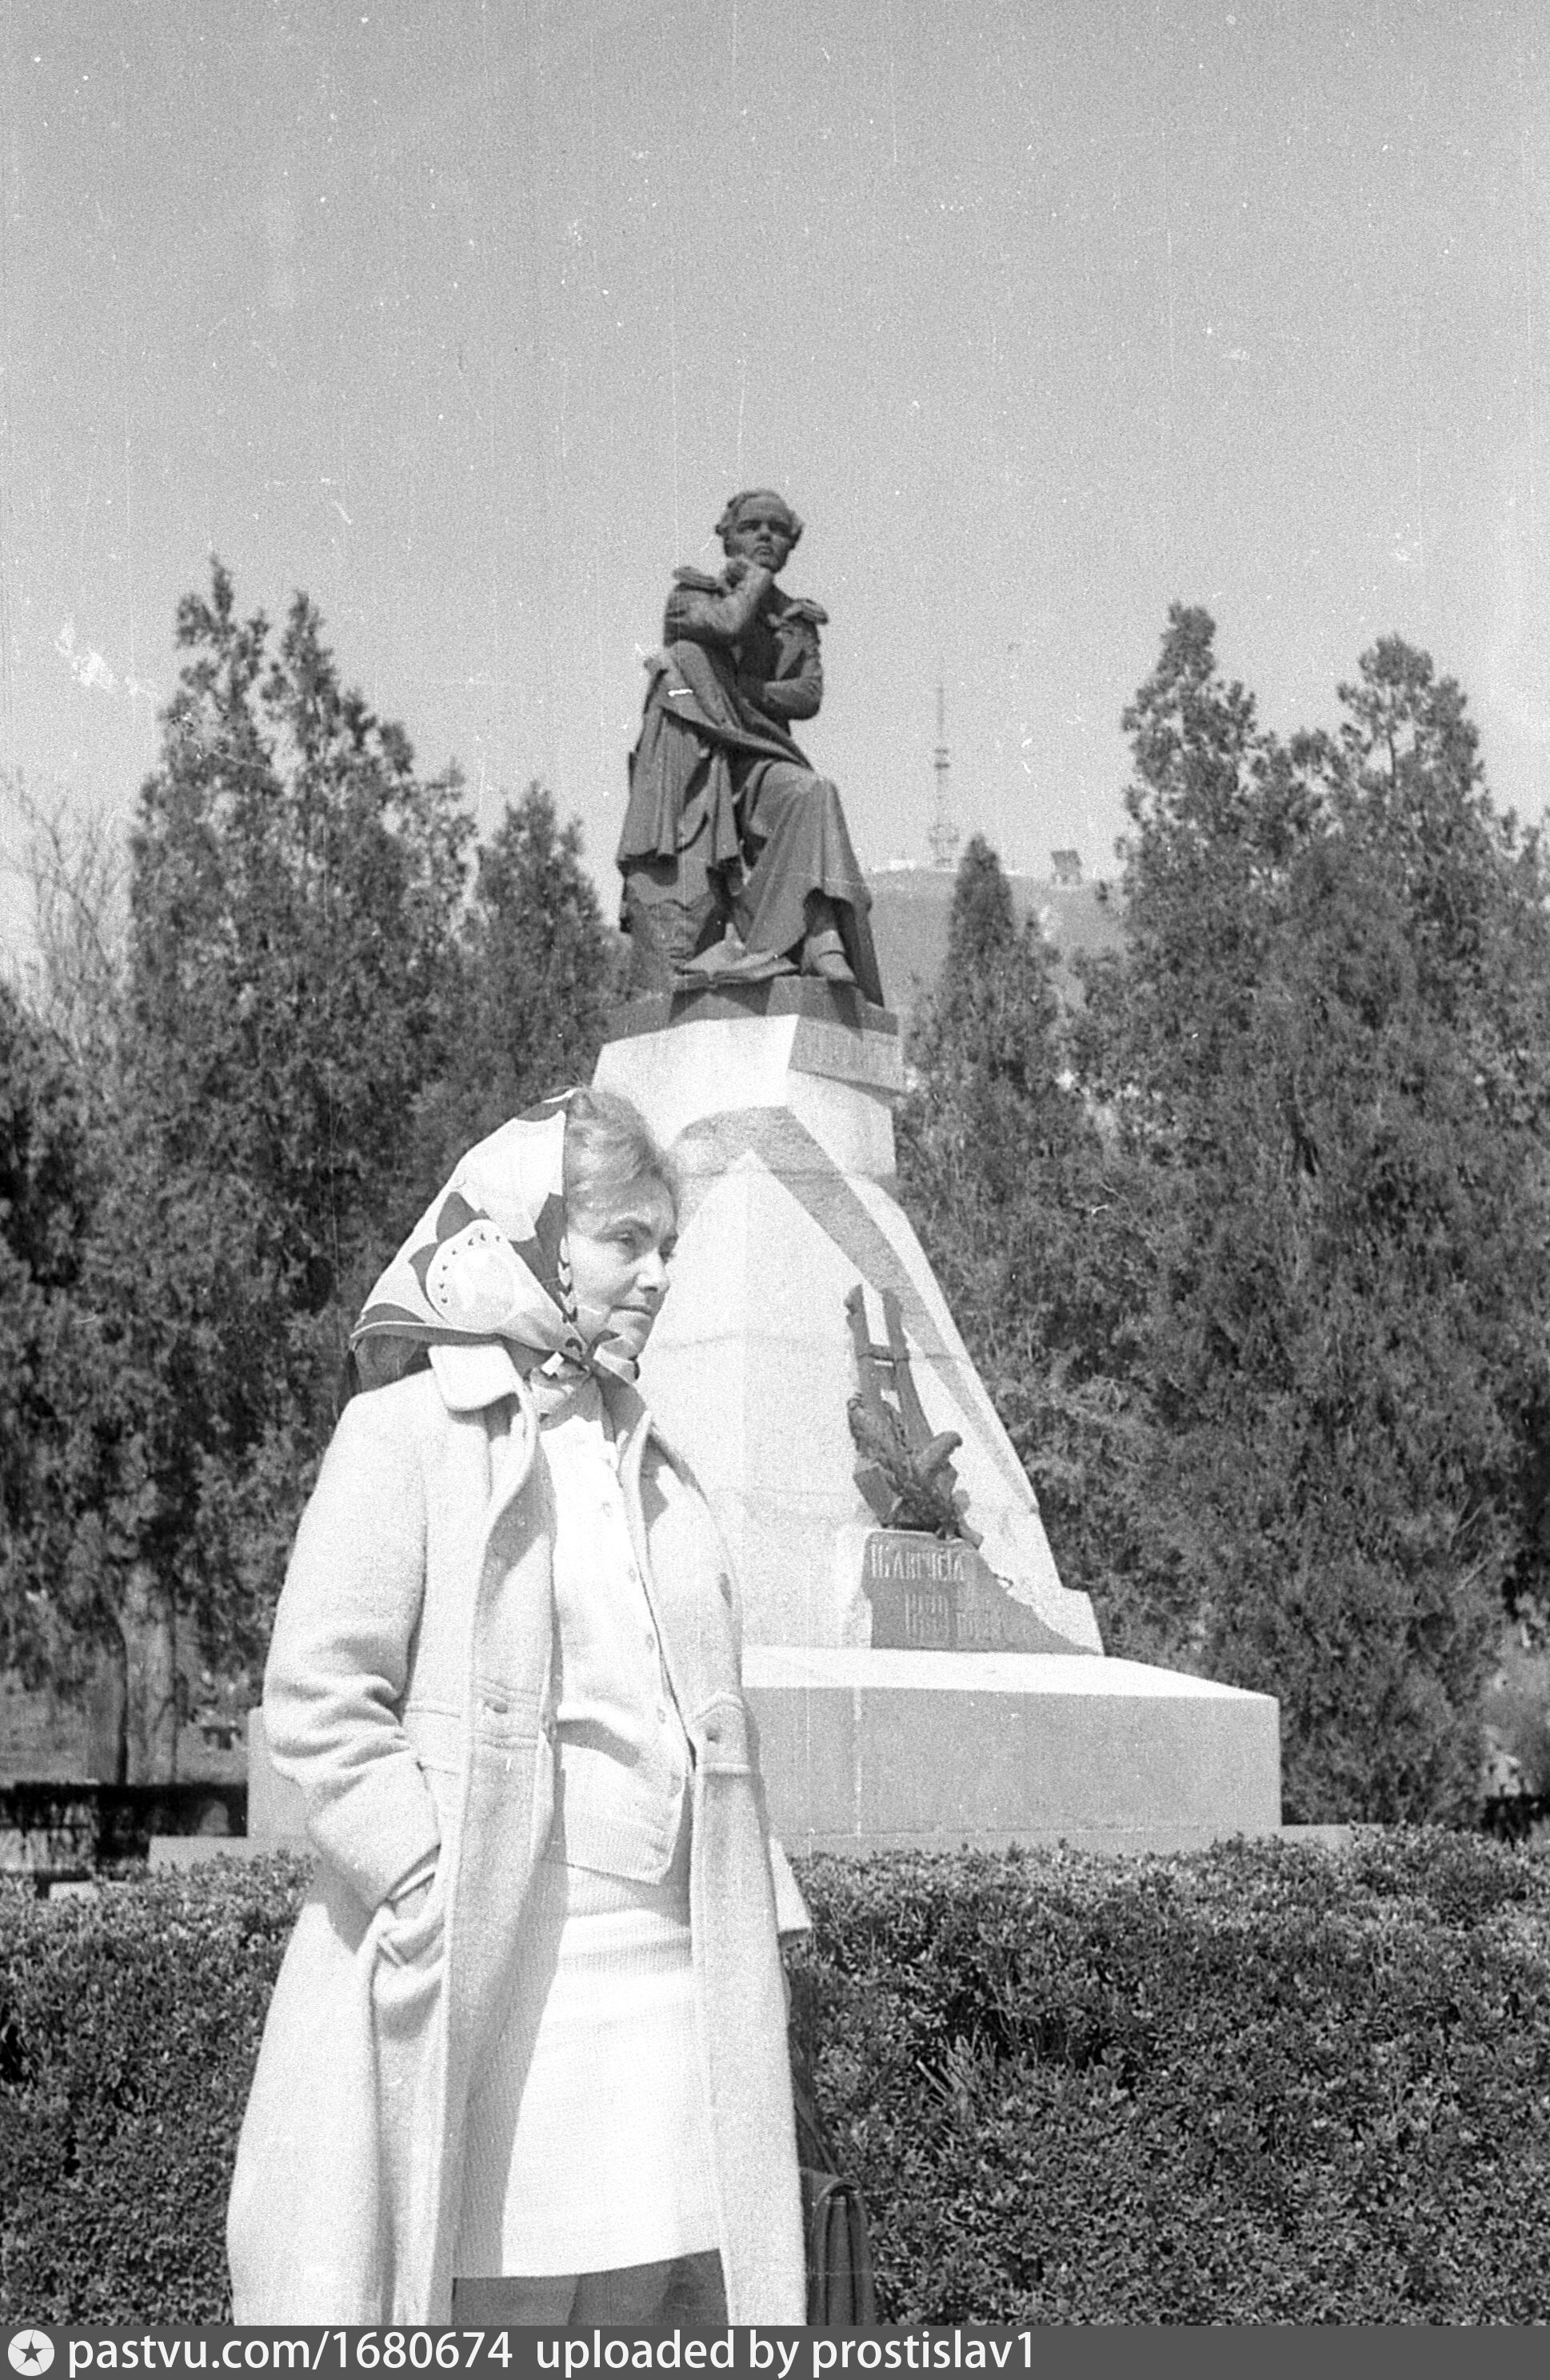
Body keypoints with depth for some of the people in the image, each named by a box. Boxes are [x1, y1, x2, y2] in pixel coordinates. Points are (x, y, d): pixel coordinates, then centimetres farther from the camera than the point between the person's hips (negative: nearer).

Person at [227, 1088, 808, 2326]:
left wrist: (766, 1911, 13)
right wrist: (449, 1890, -16)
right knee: (492, 2306, -4)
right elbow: (317, 1699, -9)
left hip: (671, 1982, 7)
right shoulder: (408, 1433, -3)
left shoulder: (650, 1456, 19)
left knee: (652, 2293, 5)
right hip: (485, 1990, -6)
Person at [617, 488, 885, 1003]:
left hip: (754, 759, 0)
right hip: (687, 754, 0)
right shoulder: (690, 595, 12)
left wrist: (741, 691, -10)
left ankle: (820, 942, -45)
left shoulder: (798, 621, 23)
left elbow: (809, 695, 4)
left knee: (809, 795, -30)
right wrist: (756, 578, 6)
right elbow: (728, 624, -13)